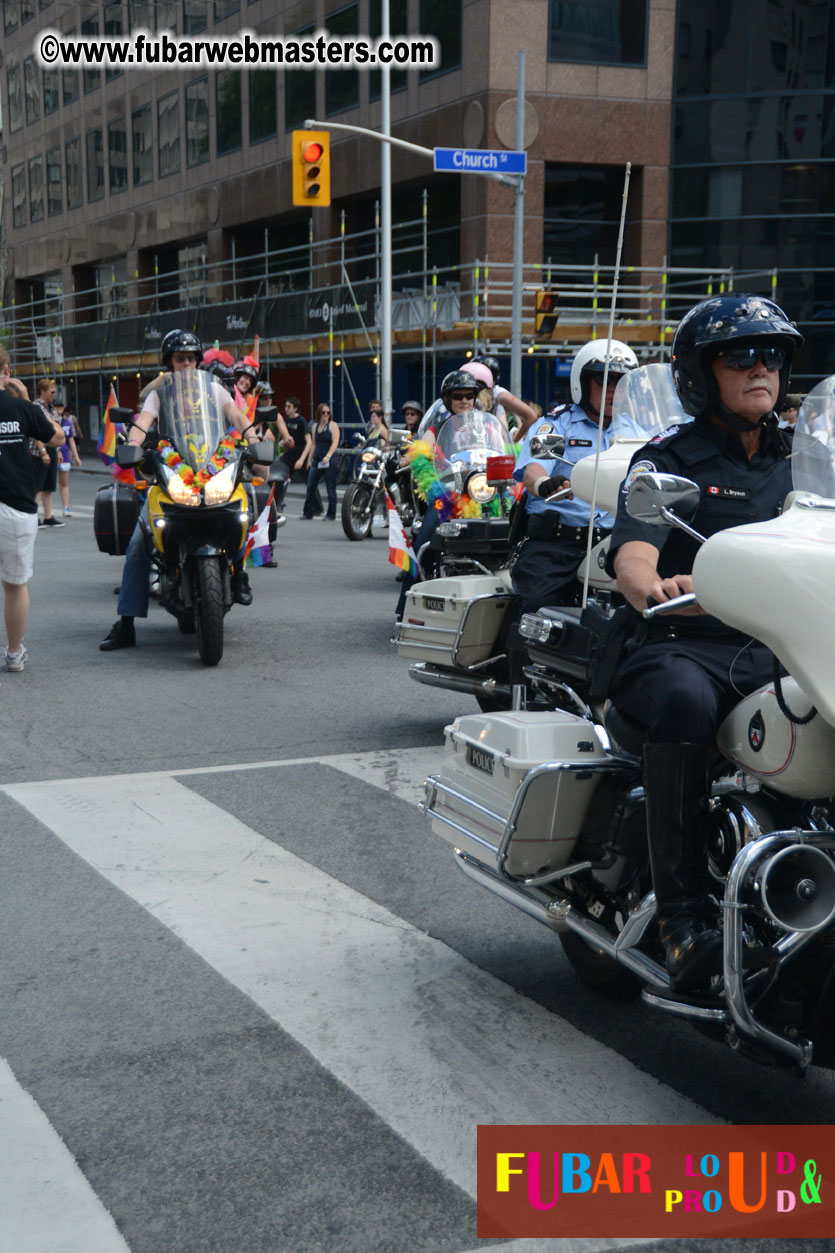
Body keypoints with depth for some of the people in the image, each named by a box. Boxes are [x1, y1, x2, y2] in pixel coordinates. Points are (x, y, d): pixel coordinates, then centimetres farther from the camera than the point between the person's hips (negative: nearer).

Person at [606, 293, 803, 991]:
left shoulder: (799, 458, 22)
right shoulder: (668, 460, 6)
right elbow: (633, 553, -11)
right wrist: (654, 588, -35)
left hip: (782, 649, 4)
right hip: (687, 646, -4)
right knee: (684, 703, -37)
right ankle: (682, 913, -34)